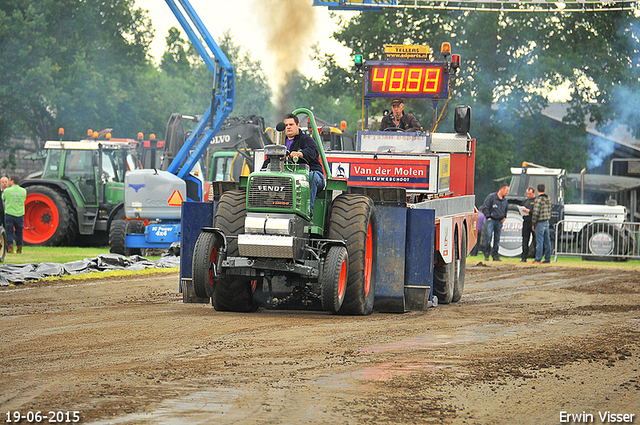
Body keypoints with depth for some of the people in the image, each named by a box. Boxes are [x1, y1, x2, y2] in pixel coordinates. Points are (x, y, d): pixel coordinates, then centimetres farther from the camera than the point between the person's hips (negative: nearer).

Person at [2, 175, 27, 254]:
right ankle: (19, 249, 12)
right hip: (20, 214, 3)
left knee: (9, 232, 3)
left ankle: (10, 248, -4)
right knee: (19, 232, 10)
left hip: (9, 213, -3)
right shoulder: (23, 191, 2)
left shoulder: (7, 191, -8)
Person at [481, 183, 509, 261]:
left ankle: (495, 255, 10)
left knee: (497, 239, 4)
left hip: (499, 221, 5)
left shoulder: (505, 199, 14)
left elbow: (506, 209, 30)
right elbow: (485, 207, -5)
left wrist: (504, 217, 14)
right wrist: (488, 217, -10)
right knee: (489, 236, -13)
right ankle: (486, 254, -5)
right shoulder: (491, 196, -4)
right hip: (491, 220, -5)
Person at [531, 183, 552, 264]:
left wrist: (533, 224, -9)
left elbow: (535, 213, -17)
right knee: (547, 241, 10)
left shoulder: (538, 199, -15)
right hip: (547, 222, 8)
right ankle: (547, 259, 14)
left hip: (540, 223, -8)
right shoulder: (548, 199, 9)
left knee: (539, 241, -5)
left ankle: (538, 259, -3)